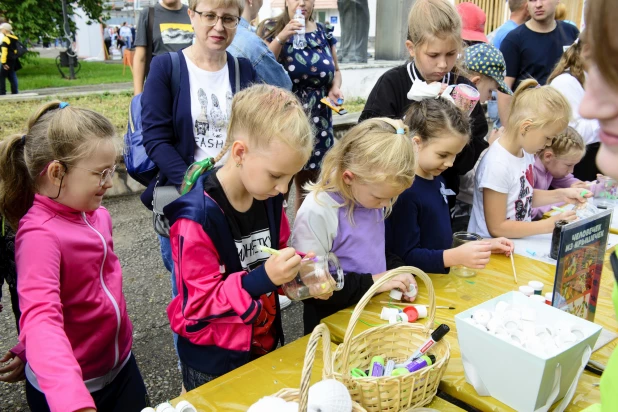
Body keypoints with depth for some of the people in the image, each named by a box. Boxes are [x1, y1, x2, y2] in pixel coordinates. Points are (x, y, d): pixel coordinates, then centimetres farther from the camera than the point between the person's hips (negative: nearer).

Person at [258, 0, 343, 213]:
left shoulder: (325, 33, 9)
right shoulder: (271, 28, -1)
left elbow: (335, 71, 16)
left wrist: (335, 88, -4)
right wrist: (281, 38, -21)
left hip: (316, 122, 4)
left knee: (308, 185, 14)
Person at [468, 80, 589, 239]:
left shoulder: (526, 152, 2)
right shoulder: (497, 165, -22)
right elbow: (496, 227, -18)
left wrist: (560, 195, 7)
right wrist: (548, 225, -13)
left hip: (519, 242, 8)